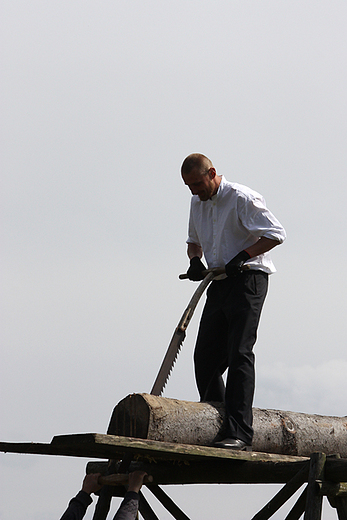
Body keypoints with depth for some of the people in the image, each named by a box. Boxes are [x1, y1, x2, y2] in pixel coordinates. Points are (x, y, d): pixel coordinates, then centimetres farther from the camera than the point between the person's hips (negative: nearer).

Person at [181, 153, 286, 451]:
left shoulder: (242, 199, -12)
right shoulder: (197, 203, 13)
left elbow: (276, 234, -14)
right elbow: (193, 241, 26)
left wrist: (243, 256, -22)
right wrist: (195, 260, 3)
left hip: (247, 280, -8)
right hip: (219, 283, 8)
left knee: (239, 353, -16)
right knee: (205, 357, 5)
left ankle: (239, 433, -20)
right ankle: (216, 423, 18)